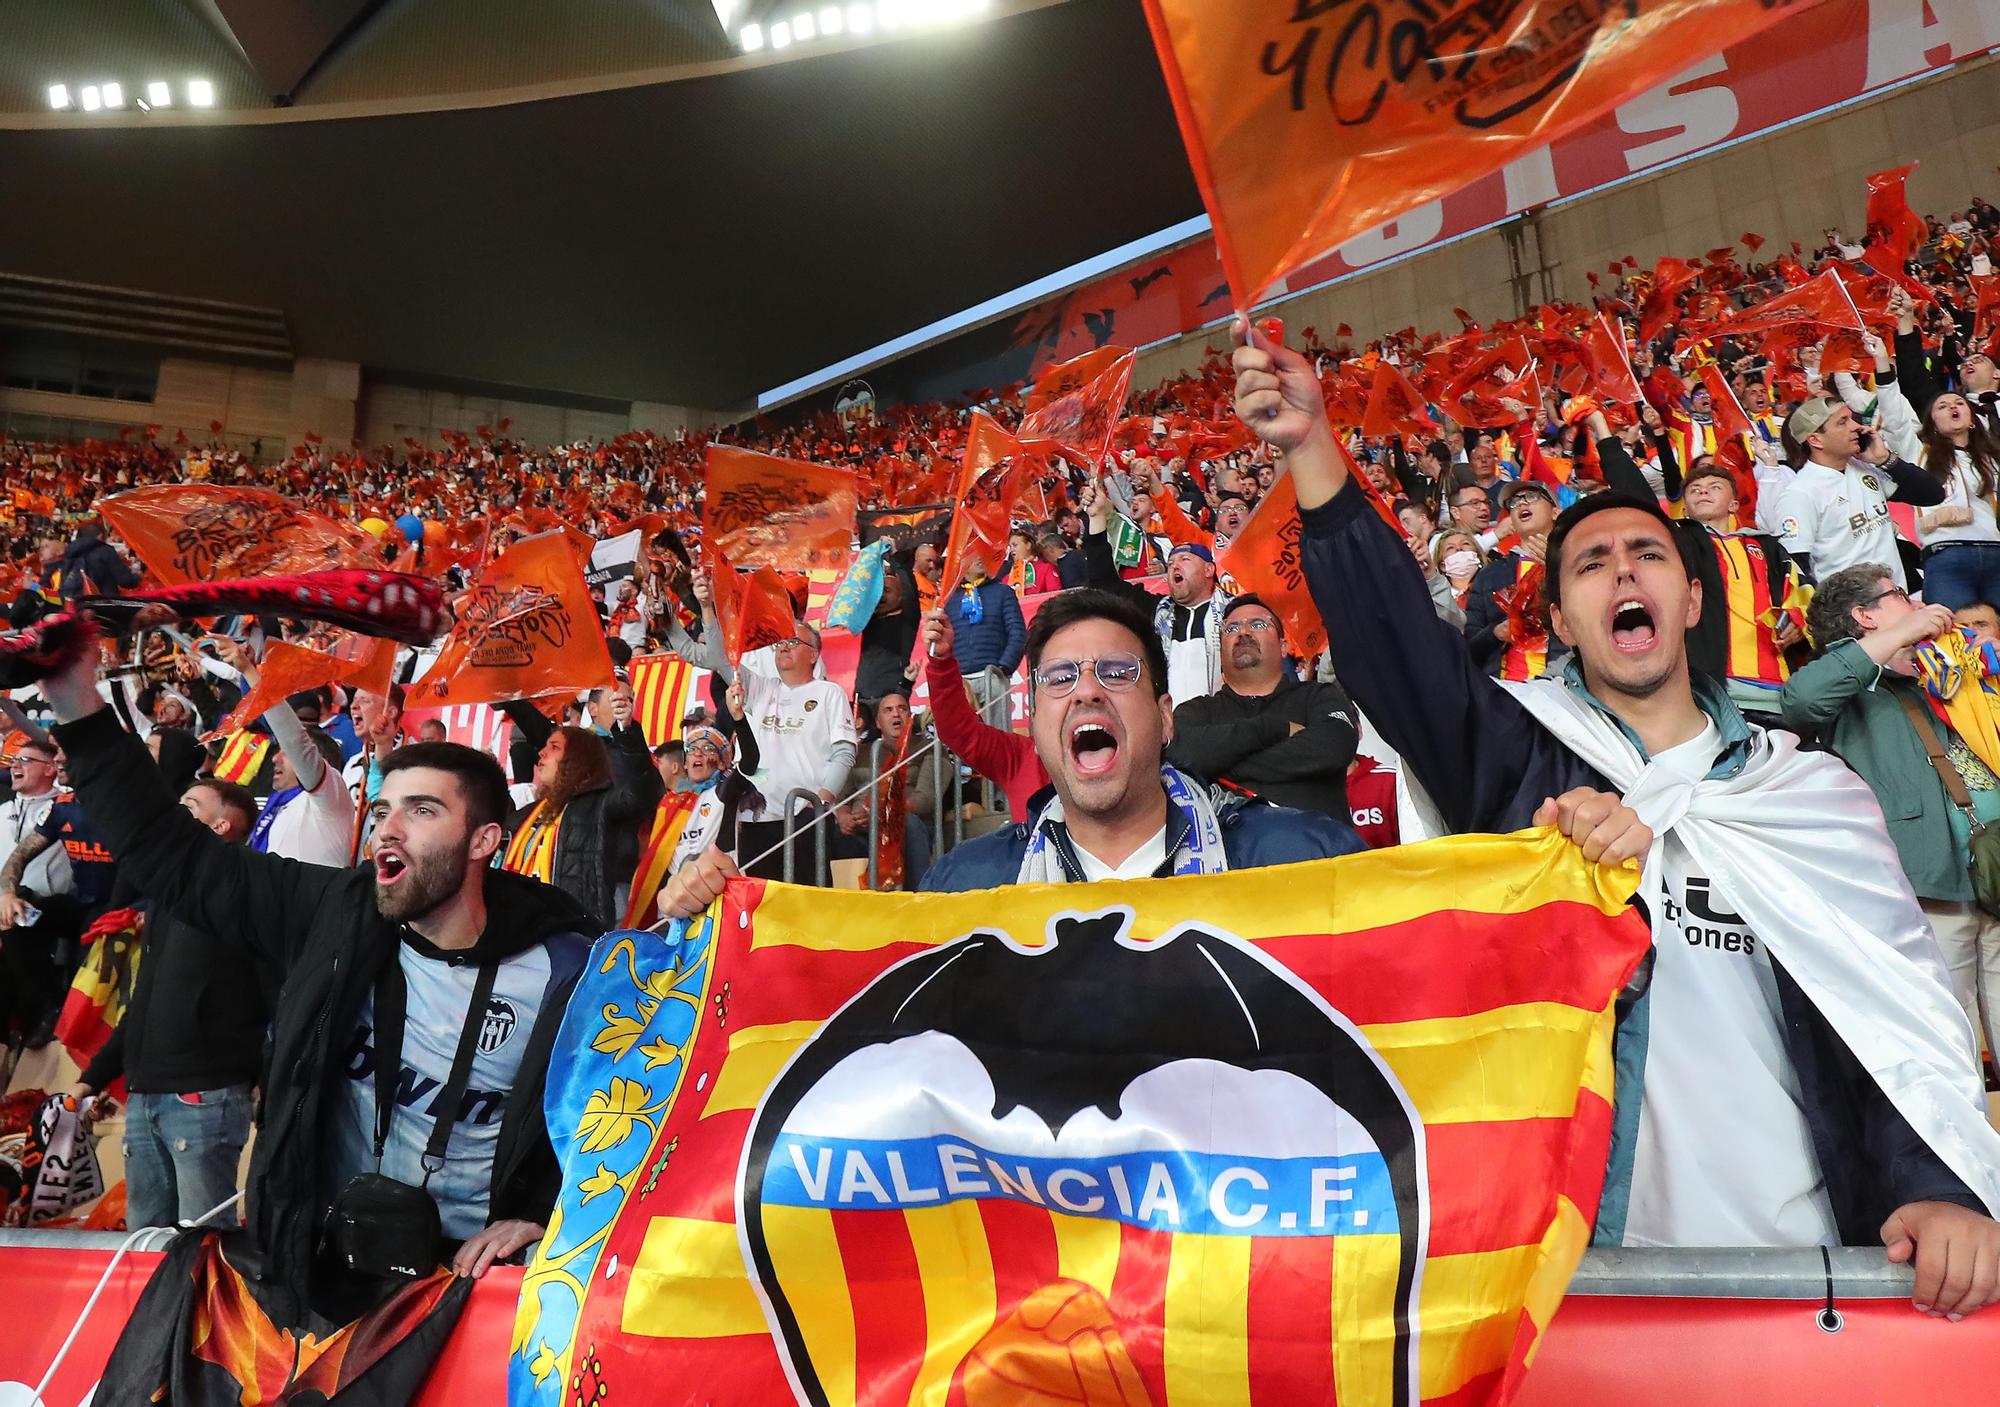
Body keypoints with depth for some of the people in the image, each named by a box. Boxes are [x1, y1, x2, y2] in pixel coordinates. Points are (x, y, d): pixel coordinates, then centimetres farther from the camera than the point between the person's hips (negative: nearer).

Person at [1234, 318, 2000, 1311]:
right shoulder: (1513, 757, 6)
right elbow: (1390, 632, -10)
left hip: (1793, 1253, 3)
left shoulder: (1813, 792, 13)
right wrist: (1311, 446, -21)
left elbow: (1906, 1014, 7)